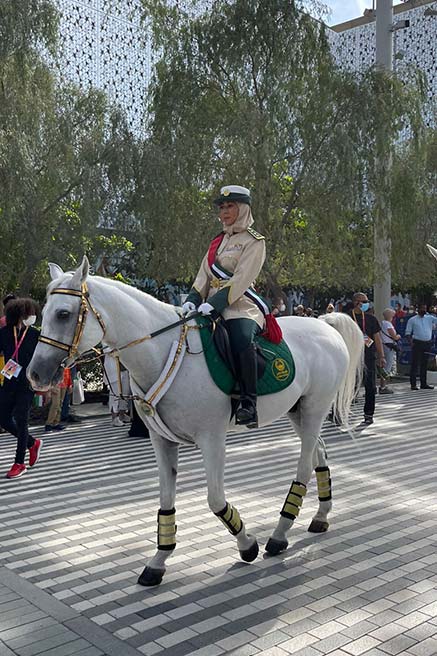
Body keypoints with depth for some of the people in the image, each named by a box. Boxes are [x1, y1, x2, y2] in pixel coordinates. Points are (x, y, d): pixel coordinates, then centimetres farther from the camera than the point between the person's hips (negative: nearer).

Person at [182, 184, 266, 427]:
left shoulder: (254, 241, 0)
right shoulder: (218, 241, 22)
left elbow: (241, 279, -12)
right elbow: (205, 275, 15)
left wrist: (214, 303, -22)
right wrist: (193, 299, -4)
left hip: (242, 306, -7)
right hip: (211, 306, 8)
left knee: (243, 340, -36)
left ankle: (249, 405, -33)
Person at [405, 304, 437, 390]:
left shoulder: (429, 318, 12)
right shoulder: (412, 320, 2)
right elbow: (408, 332, 0)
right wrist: (410, 341, -14)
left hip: (427, 343, 4)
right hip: (417, 343, -4)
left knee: (424, 364, 10)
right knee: (415, 364, -4)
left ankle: (423, 383, 17)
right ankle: (413, 384, -2)